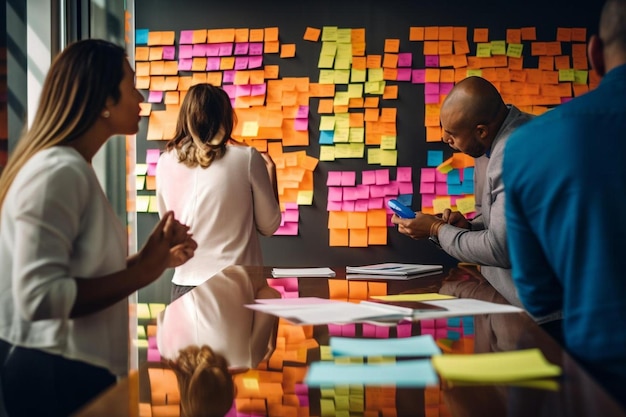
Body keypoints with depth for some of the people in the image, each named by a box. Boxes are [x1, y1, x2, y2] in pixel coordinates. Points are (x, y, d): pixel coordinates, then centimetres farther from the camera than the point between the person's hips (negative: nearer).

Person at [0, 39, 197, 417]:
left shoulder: (74, 168, 10)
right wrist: (141, 272, -22)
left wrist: (154, 259, 1)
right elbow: (40, 296, -27)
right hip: (55, 374, -9)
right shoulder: (59, 171, -20)